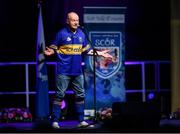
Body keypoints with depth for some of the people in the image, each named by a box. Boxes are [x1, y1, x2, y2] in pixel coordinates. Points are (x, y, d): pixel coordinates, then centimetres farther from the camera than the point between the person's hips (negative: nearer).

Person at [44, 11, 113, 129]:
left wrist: (100, 53, 17)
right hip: (64, 71, -6)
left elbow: (87, 49, 18)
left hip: (77, 71, 6)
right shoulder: (62, 33, -7)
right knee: (59, 95, -6)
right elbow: (54, 48, -5)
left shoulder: (81, 34, 9)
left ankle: (81, 120, 20)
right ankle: (55, 121, -2)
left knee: (80, 96, 11)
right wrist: (50, 52, -27)